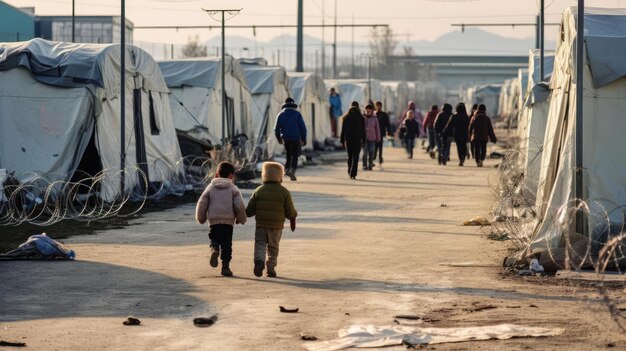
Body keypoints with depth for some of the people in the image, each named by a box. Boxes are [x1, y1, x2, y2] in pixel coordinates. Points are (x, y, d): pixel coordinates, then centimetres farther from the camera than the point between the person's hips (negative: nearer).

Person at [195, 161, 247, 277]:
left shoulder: (211, 187, 8)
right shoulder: (233, 189, 3)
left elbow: (201, 204, 4)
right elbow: (239, 206, -6)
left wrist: (200, 219, 18)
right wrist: (241, 219, 10)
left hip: (213, 221, 1)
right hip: (228, 221, -1)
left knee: (214, 240, 16)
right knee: (226, 244, 5)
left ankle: (214, 250, -16)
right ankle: (225, 266, -2)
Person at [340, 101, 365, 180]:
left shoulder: (346, 117, 1)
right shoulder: (361, 118, -2)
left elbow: (343, 130, 1)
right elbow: (363, 131, -1)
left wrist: (342, 141, 6)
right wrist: (363, 141, 6)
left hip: (348, 140, 2)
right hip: (357, 140, -2)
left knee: (349, 156, 17)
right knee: (355, 158, -1)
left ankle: (350, 172, 19)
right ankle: (353, 174, -11)